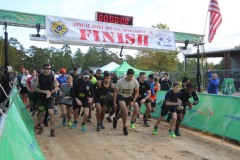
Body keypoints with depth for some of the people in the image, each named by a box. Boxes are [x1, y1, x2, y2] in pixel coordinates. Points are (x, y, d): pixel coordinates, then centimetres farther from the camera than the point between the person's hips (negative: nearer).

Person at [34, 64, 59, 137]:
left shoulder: (52, 77, -2)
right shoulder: (38, 77, -5)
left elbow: (56, 88, 2)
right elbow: (35, 88, -6)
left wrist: (50, 93, -15)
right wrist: (44, 91, -18)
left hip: (50, 98, 0)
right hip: (41, 98, 0)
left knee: (51, 113, -10)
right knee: (41, 114, 11)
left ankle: (52, 129, 1)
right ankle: (41, 127, 32)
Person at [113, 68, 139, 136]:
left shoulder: (135, 82, -17)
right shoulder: (120, 81, -24)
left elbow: (137, 92, -2)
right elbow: (115, 92, -13)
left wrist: (133, 101, -12)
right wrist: (114, 103, -12)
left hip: (129, 97, 4)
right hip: (121, 97, -4)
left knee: (123, 112, 12)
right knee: (125, 112, -21)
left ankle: (115, 119, 44)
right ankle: (125, 127, -1)